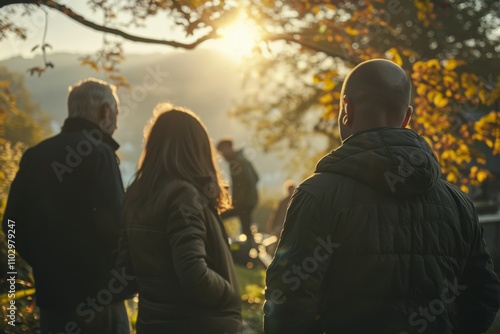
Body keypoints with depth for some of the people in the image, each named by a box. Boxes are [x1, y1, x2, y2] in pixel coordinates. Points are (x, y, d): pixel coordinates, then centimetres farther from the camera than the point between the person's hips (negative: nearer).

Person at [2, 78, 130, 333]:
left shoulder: (34, 156, 8)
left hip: (51, 295, 7)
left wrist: (44, 263, 16)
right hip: (96, 299, -6)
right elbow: (114, 225, -20)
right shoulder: (98, 153, -13)